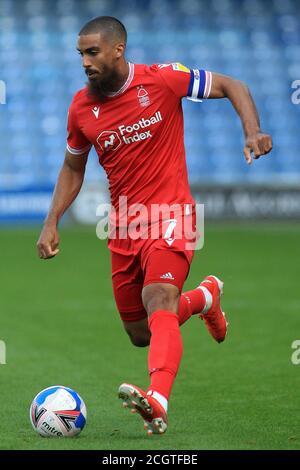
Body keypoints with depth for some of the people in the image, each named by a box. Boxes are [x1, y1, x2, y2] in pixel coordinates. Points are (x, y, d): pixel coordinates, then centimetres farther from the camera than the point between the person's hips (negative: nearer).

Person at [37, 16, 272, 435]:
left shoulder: (163, 79, -9)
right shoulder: (82, 107, 2)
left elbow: (231, 86, 1)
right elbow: (73, 168, 17)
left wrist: (253, 130, -16)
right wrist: (52, 222, 6)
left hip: (170, 216, -5)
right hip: (123, 227, 5)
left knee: (158, 302, -30)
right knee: (140, 335, 11)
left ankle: (157, 401, -48)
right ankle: (204, 298, 41)